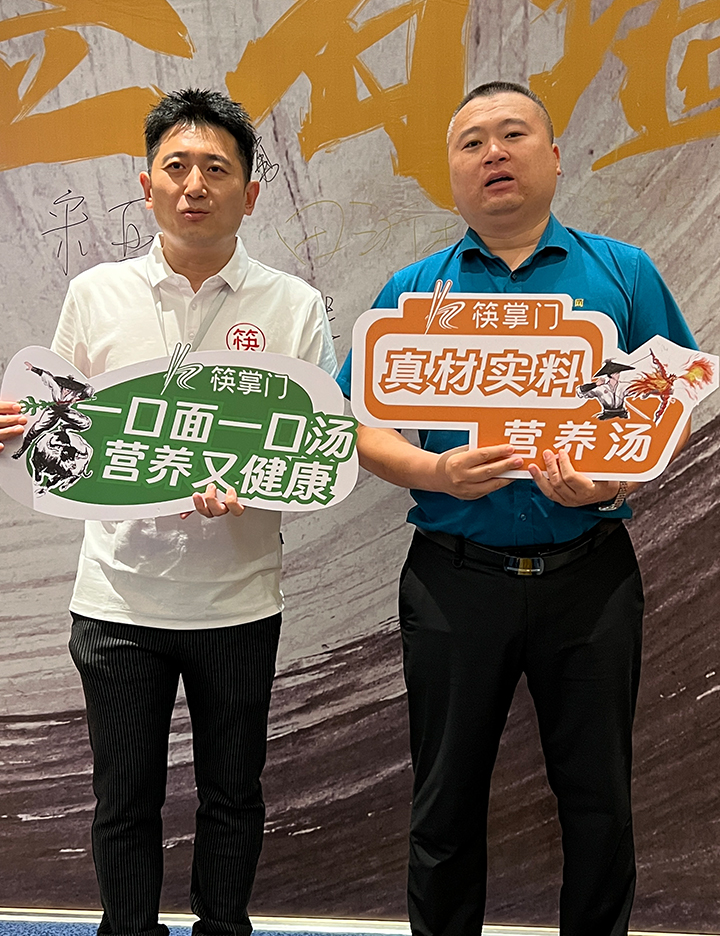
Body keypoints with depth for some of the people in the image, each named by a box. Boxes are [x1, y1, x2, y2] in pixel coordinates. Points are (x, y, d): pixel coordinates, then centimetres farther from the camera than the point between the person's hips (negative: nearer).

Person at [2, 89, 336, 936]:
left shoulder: (294, 307, -2)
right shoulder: (95, 295, 2)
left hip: (237, 596, 0)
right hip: (119, 592, 1)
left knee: (231, 797, 16)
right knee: (124, 802, 13)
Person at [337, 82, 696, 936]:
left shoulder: (623, 274, 5)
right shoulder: (413, 290, 5)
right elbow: (354, 425, 2)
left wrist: (616, 480, -16)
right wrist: (433, 471, -16)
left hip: (589, 573, 0)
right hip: (455, 574, 1)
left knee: (598, 794, 13)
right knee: (447, 798, 14)